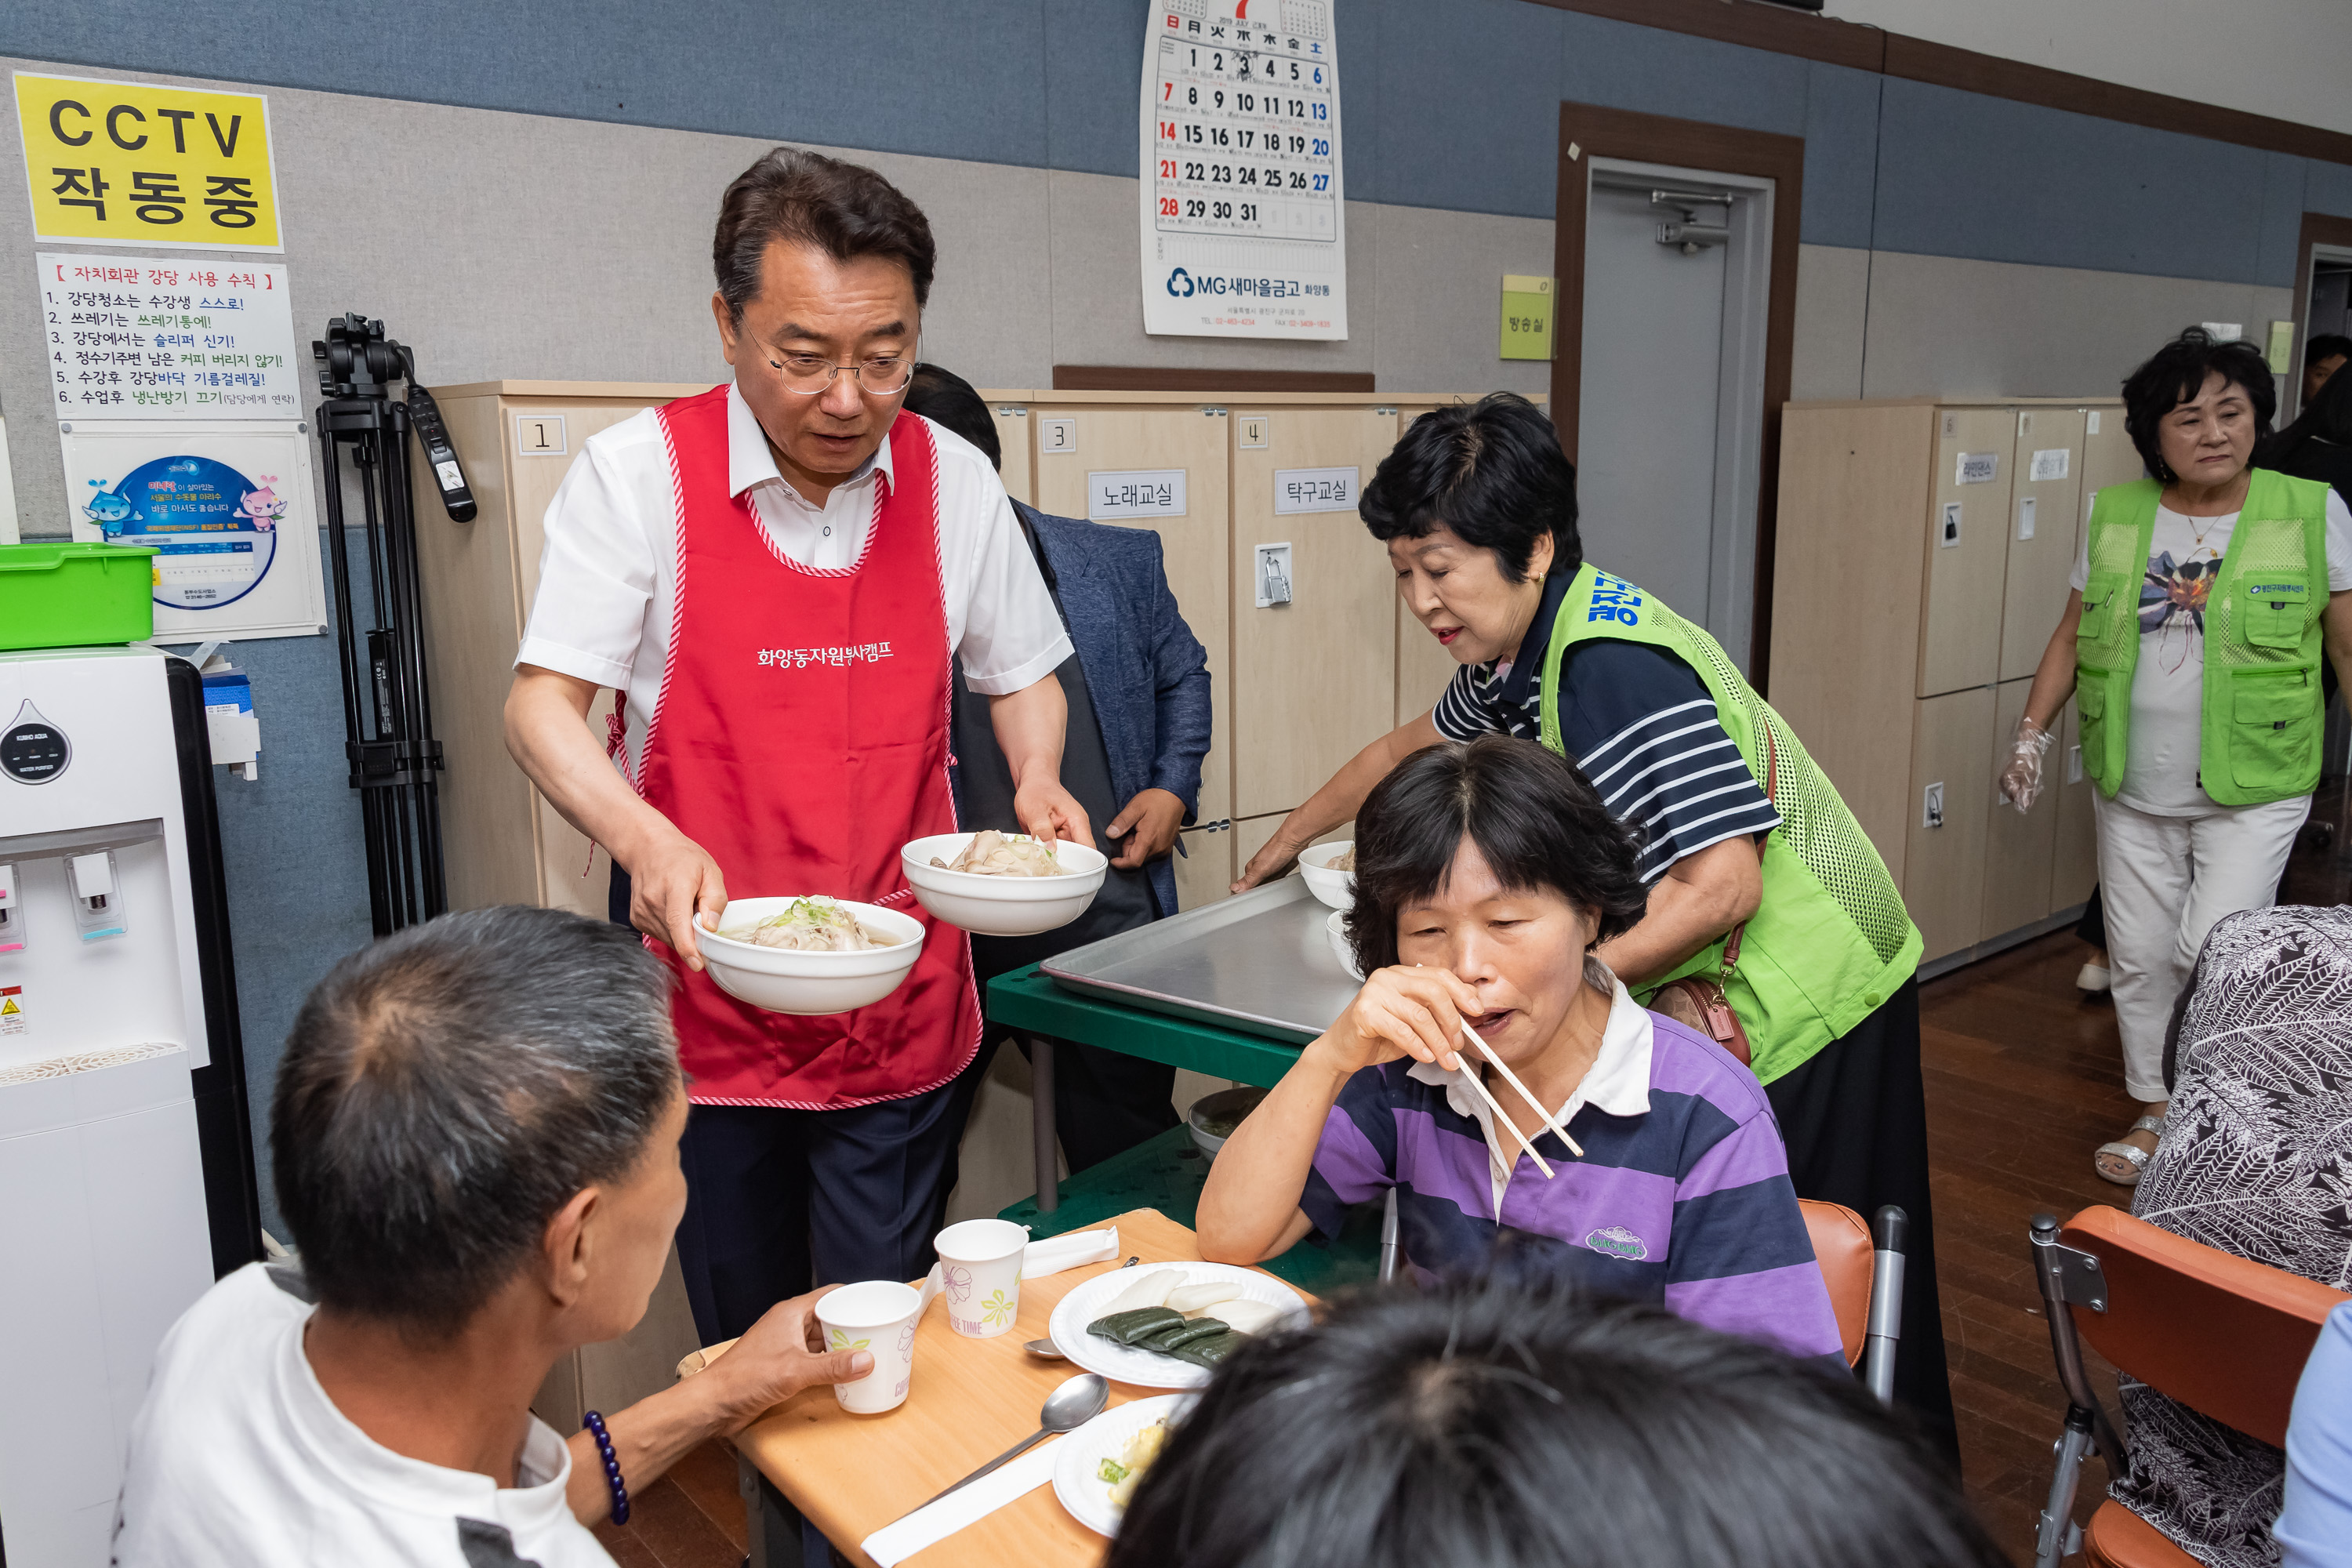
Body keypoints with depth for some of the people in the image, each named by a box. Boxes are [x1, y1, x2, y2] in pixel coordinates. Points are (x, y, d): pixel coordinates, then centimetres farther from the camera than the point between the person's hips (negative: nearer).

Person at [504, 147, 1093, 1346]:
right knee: (746, 1347, 14)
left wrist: (1037, 784, -7)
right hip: (705, 989, -1)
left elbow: (1019, 676, 13)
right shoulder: (638, 472, -8)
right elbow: (541, 706, -7)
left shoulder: (953, 483, 1)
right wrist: (644, 839, -25)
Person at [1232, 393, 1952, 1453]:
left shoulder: (1614, 664, -26)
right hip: (1714, 1001, 9)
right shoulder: (1528, 650, 4)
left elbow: (1721, 886, -31)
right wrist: (1290, 838, 31)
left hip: (1793, 1006, -9)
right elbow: (1412, 747, 23)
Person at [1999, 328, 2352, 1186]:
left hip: (2252, 792, -3)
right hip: (2132, 790, 3)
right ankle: (2155, 1113, 29)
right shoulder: (2113, 517, 3)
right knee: (2139, 955, 11)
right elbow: (2072, 635, 11)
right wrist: (2032, 731, 3)